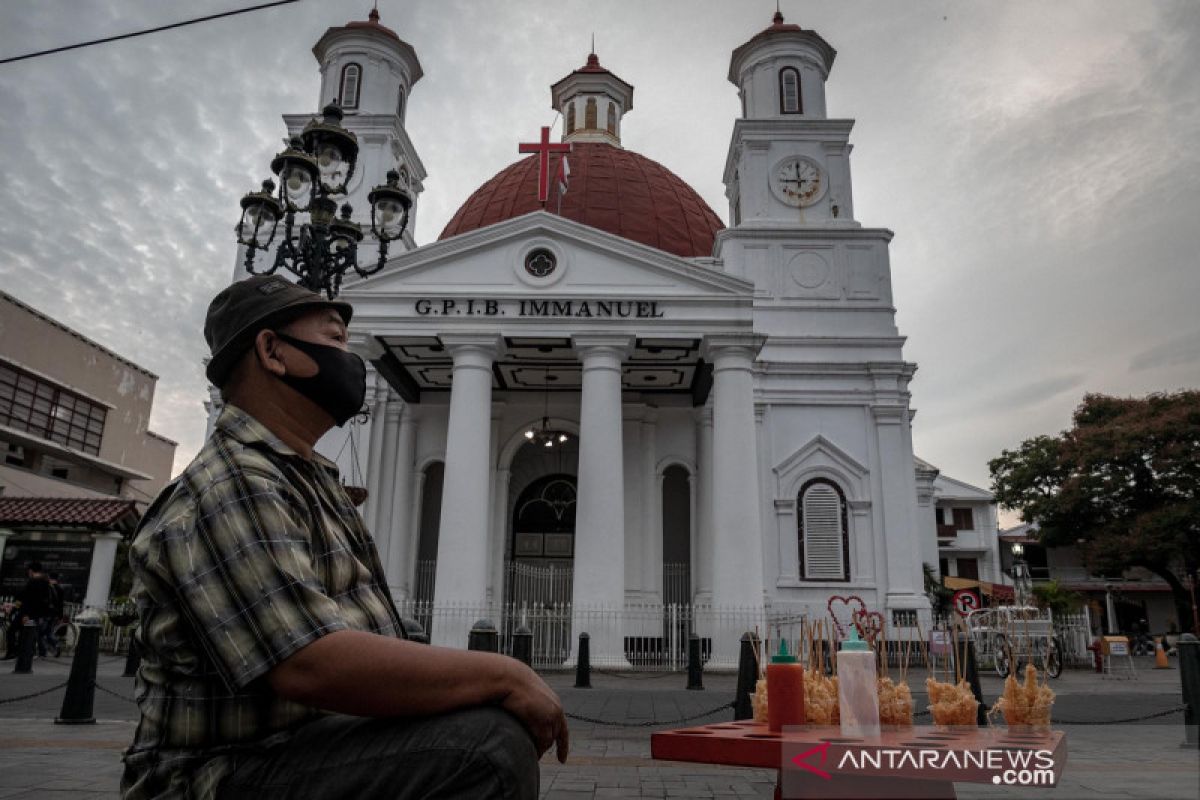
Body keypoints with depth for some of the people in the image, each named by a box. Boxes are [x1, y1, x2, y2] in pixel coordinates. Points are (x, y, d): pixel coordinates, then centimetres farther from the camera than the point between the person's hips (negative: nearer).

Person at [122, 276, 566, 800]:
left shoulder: (308, 477, 14)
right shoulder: (230, 488, -19)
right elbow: (312, 664, -32)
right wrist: (503, 675, -25)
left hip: (318, 740, 10)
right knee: (490, 746, -29)